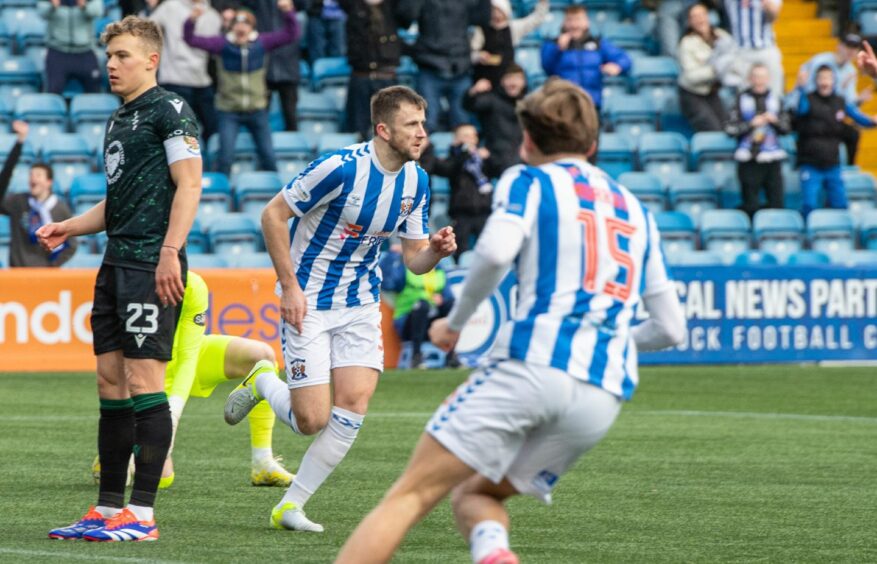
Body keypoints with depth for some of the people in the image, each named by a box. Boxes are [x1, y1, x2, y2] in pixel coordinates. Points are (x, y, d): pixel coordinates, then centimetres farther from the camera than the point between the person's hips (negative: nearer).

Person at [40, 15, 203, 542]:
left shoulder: (169, 110, -6)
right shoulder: (119, 120, 20)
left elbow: (189, 185, -14)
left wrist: (169, 252, -21)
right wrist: (68, 228, 16)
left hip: (152, 265, -9)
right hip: (117, 262, 9)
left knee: (143, 379, -10)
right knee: (111, 380, 8)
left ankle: (142, 513, -8)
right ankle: (108, 509, 12)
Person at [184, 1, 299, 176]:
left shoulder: (262, 43, -3)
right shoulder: (223, 44, -9)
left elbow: (291, 35, -6)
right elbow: (191, 39, -13)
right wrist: (192, 20, -32)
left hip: (257, 110, 2)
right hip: (229, 111, -2)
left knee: (267, 155, 10)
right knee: (226, 155, -7)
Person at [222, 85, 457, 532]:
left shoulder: (416, 181, -1)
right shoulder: (342, 167, -21)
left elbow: (414, 260, 7)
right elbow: (273, 215, -14)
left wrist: (436, 249, -17)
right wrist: (290, 286, -17)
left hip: (361, 302, 6)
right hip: (308, 302, -6)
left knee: (354, 404, -10)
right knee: (312, 420, -10)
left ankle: (291, 505, 3)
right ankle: (262, 382, 25)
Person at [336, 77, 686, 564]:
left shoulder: (529, 181, 9)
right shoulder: (637, 212, 25)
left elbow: (495, 251, -13)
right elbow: (670, 328, 25)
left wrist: (456, 321, 2)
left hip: (530, 364, -5)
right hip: (604, 395, 5)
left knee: (411, 495, -3)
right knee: (473, 496, 18)